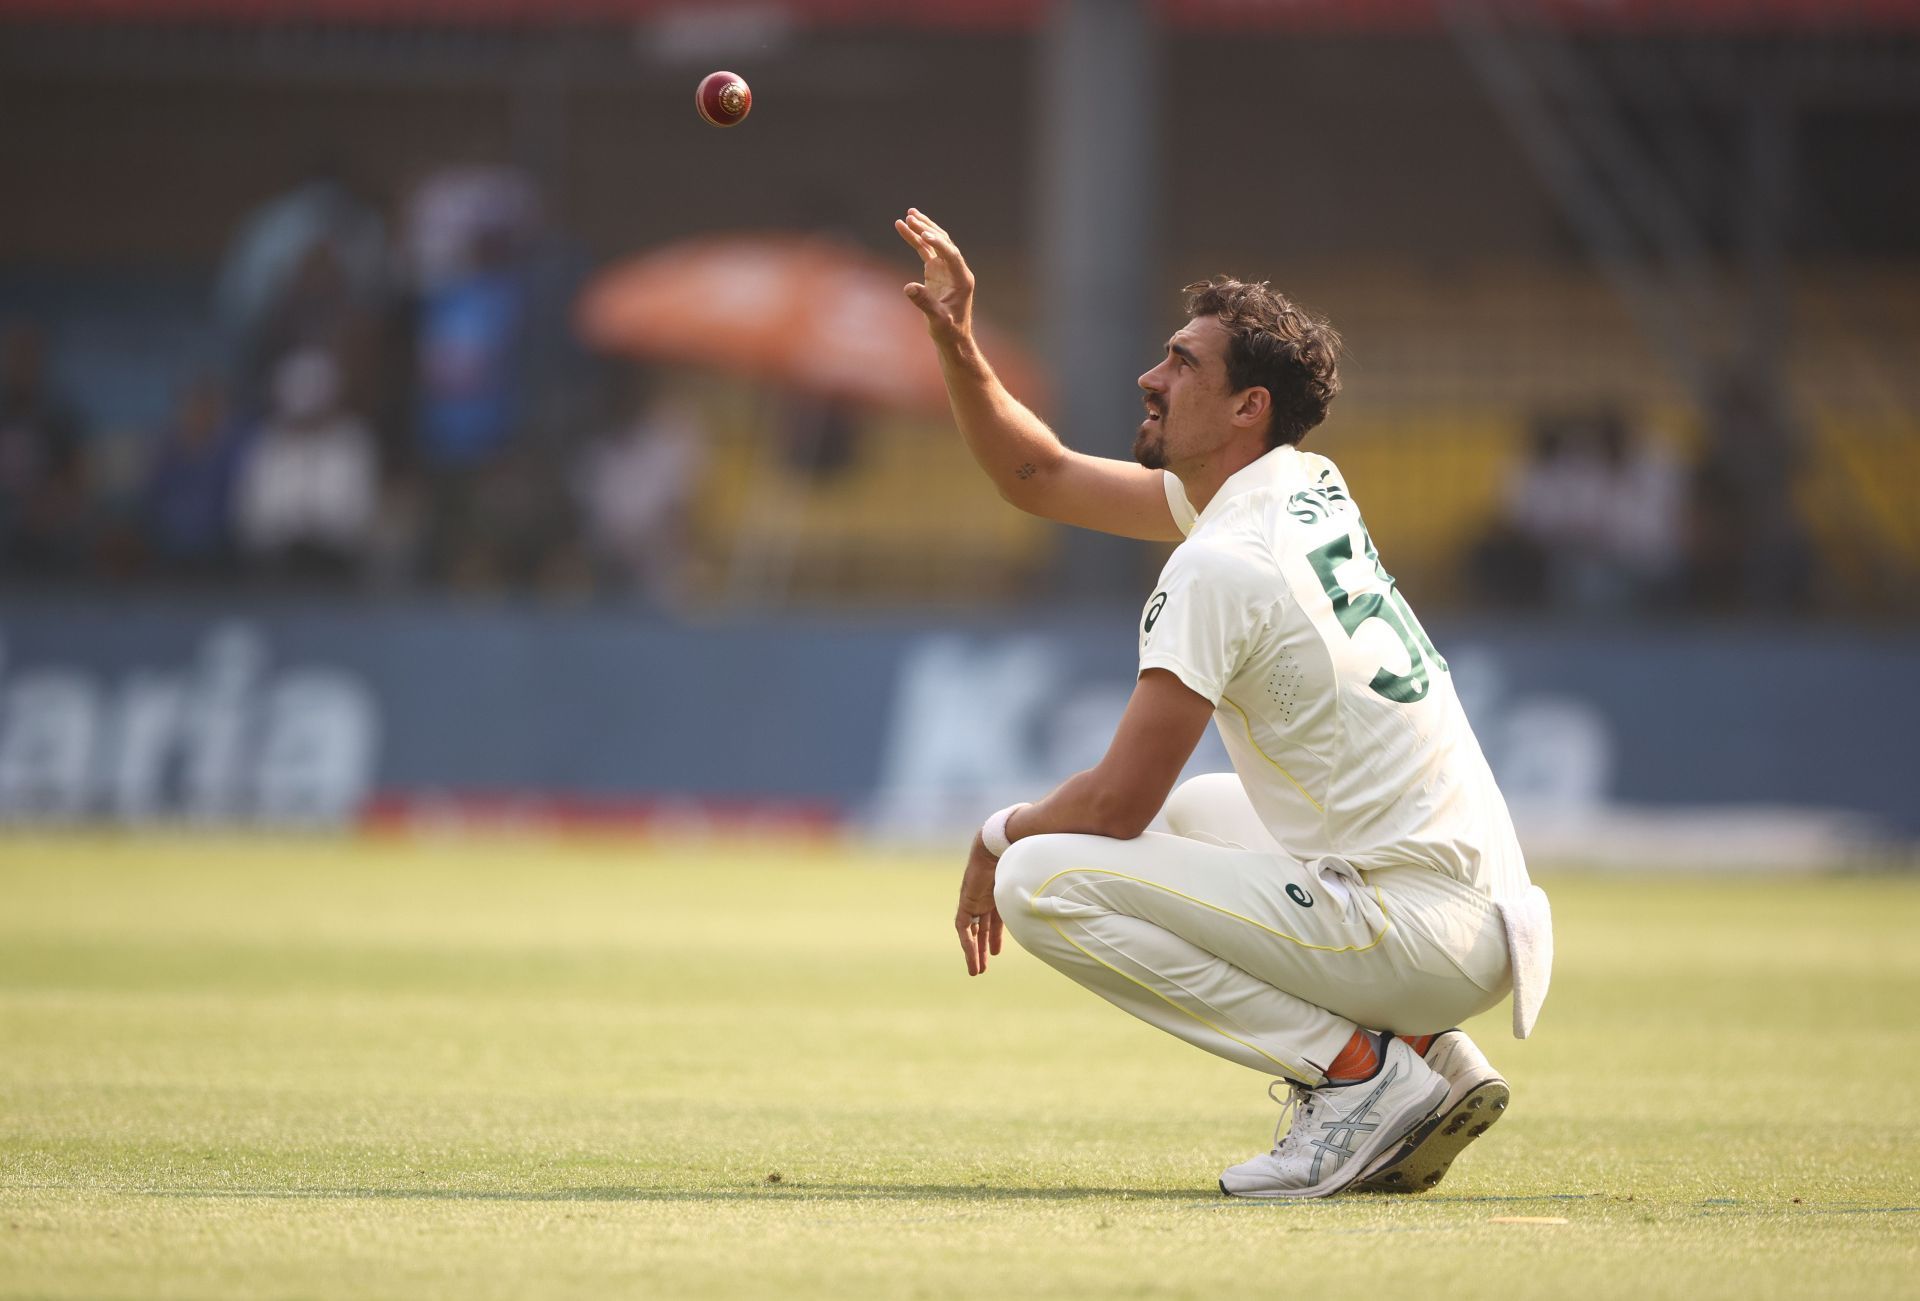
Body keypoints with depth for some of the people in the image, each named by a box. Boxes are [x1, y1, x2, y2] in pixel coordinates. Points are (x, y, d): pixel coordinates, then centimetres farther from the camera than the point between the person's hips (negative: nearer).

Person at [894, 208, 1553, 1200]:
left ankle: (1360, 1069, -11)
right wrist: (956, 344, 12)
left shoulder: (1221, 564, -14)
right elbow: (1040, 478, 23)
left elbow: (1117, 803, -13)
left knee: (1040, 879, -13)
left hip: (1414, 944, -9)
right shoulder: (1301, 488, 14)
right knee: (1198, 809, 35)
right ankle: (1429, 1059, 17)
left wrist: (1000, 836, 6)